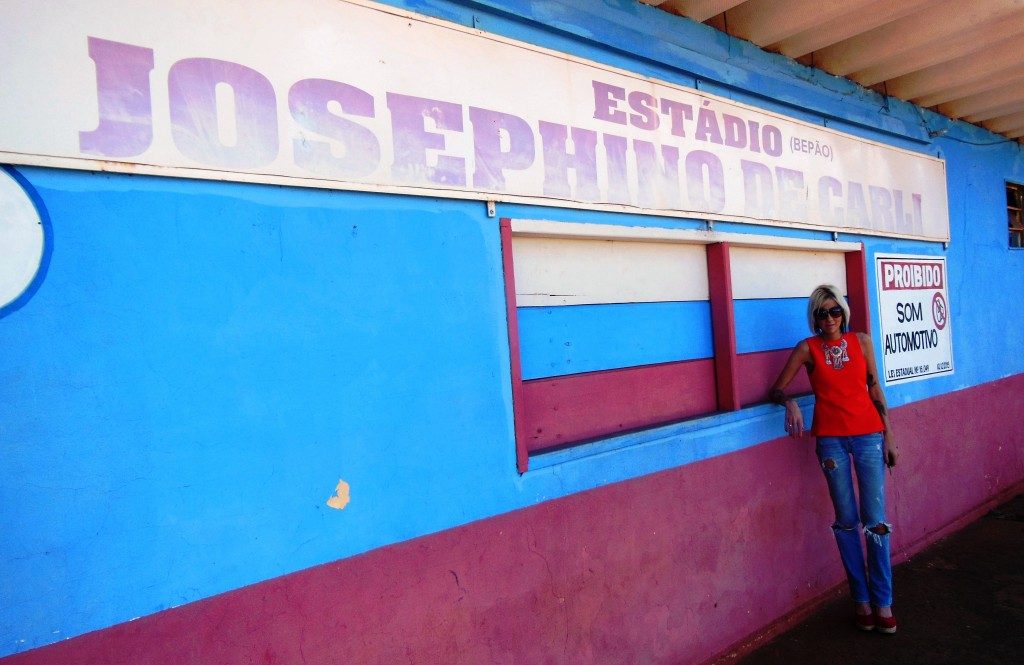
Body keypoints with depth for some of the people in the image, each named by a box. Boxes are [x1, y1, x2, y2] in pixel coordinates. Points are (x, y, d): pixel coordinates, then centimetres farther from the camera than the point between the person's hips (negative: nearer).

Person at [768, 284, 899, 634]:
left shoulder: (861, 341, 3)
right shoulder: (807, 348, -1)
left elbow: (875, 388, 9)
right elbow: (776, 390, -2)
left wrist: (888, 435, 7)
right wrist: (789, 402, -25)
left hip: (869, 434, 1)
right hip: (831, 438, -1)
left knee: (875, 520, 0)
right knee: (847, 521, 6)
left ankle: (883, 602, 10)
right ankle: (861, 599, 17)